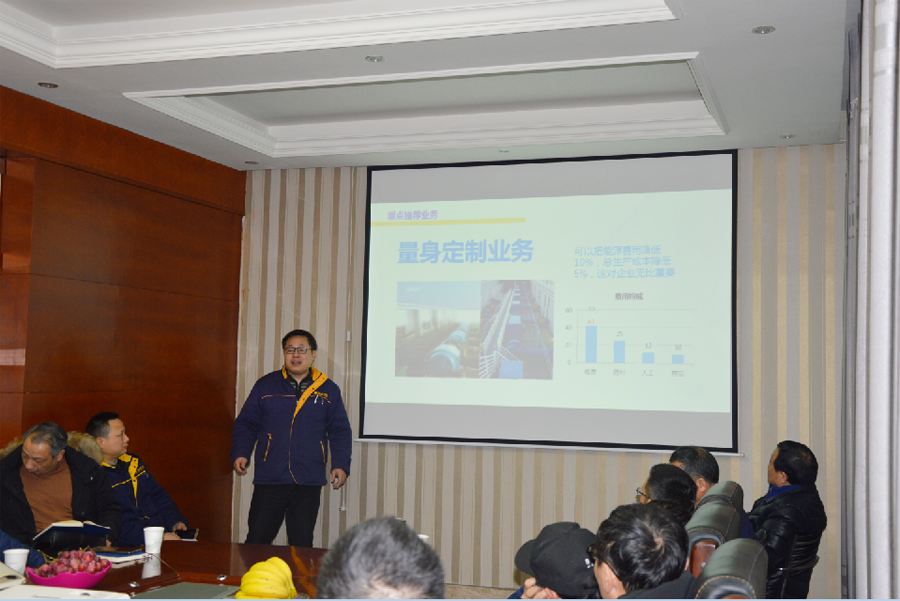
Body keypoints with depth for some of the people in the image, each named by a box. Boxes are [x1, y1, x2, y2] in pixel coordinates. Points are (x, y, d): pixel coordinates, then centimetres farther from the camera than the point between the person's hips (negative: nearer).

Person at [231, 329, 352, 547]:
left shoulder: (329, 390, 9)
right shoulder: (265, 386, 8)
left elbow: (340, 431, 11)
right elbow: (246, 424, 10)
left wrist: (340, 464, -1)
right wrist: (240, 454, -4)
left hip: (309, 484, 0)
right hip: (269, 481, 0)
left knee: (301, 545, 6)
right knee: (256, 542, 0)